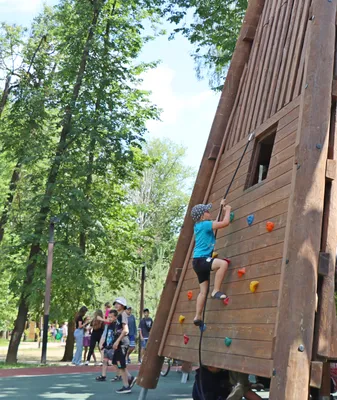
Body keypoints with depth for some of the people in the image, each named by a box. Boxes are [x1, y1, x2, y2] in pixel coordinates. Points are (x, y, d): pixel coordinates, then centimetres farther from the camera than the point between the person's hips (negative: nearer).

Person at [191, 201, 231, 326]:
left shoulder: (199, 225, 15)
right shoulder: (205, 224, -12)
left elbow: (217, 222, 33)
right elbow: (225, 222, -17)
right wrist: (228, 210, 0)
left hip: (200, 261, 10)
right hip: (200, 260, -10)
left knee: (203, 291, 14)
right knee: (223, 263, -32)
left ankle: (198, 317, 19)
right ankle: (216, 291, -24)